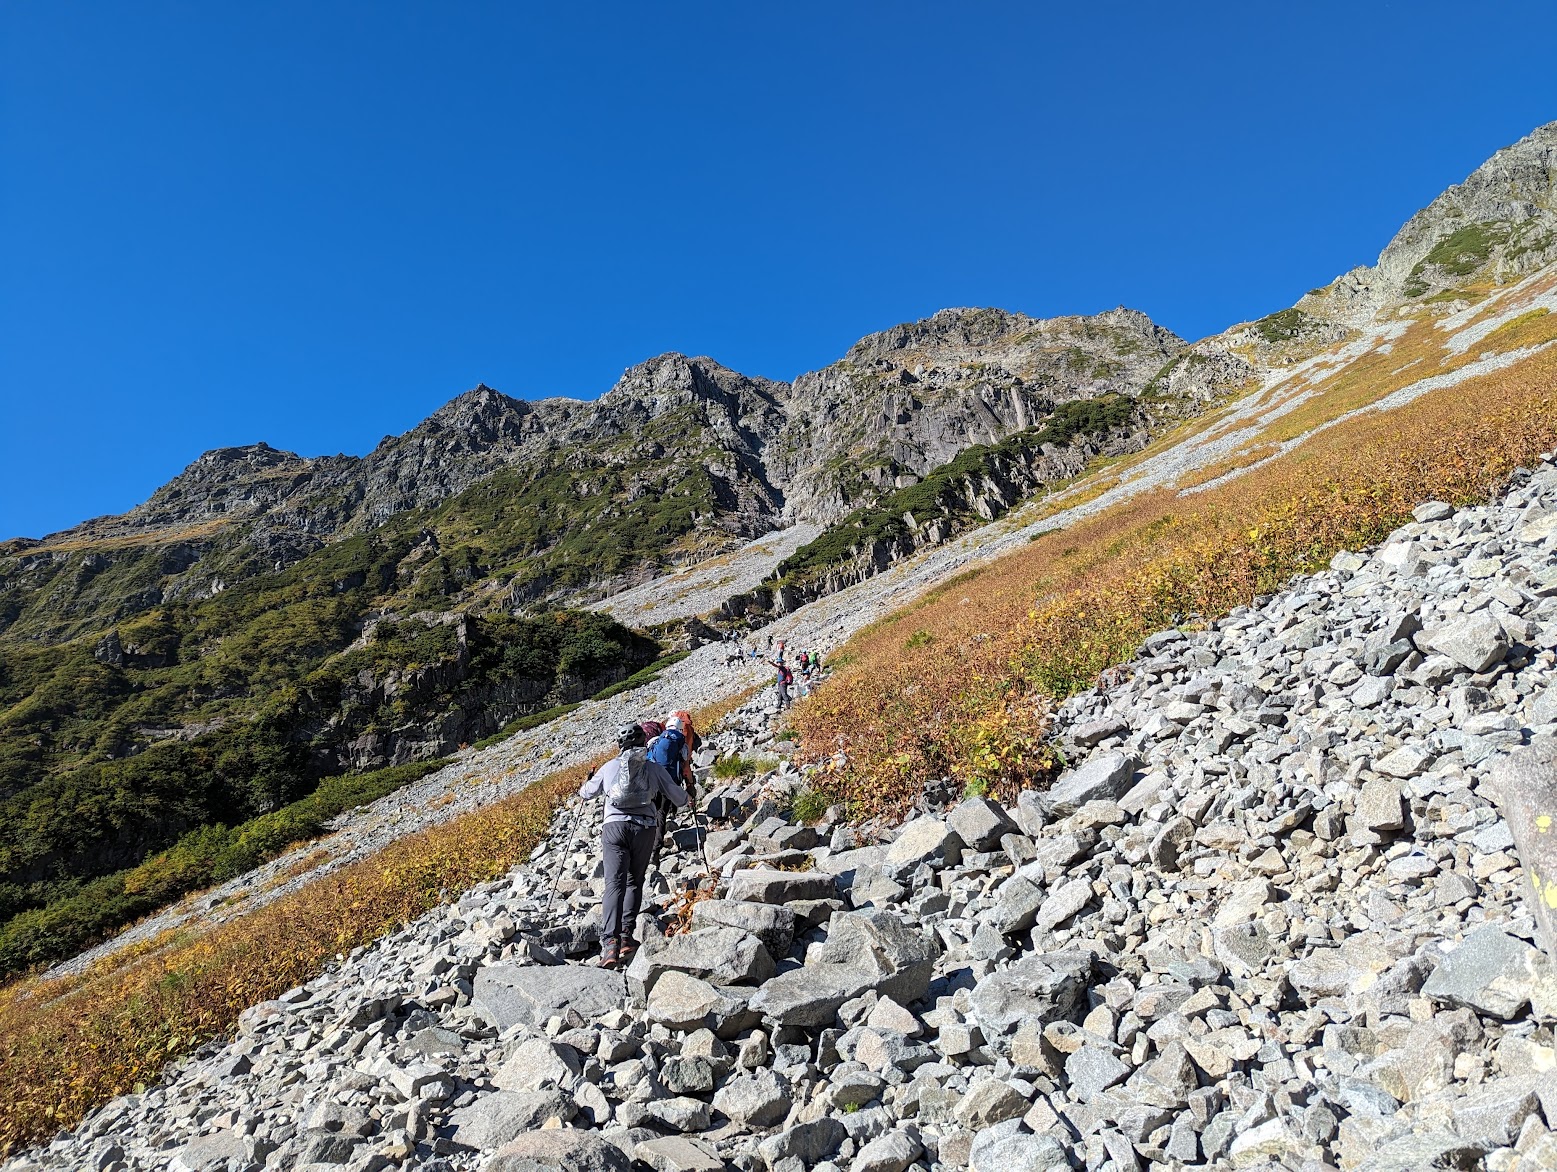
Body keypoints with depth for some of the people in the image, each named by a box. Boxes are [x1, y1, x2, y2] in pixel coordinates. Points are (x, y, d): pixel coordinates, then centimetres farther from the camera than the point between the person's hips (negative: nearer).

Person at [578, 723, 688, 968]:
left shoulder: (609, 767, 12)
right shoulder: (654, 768, 10)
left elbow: (586, 794, 27)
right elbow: (680, 799, 14)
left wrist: (586, 784, 51)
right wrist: (685, 795, 38)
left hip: (614, 826, 0)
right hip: (645, 828, 0)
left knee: (614, 883, -7)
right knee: (634, 882, 16)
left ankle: (610, 942, -22)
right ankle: (626, 935, 5)